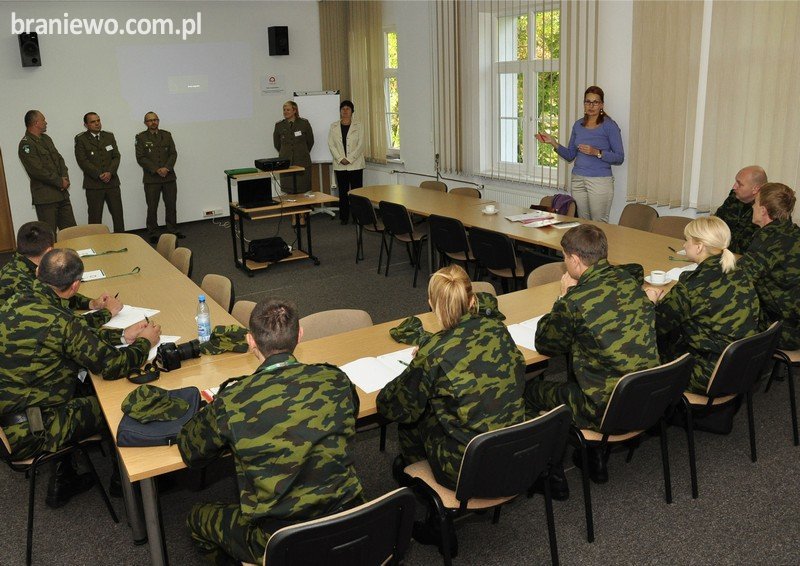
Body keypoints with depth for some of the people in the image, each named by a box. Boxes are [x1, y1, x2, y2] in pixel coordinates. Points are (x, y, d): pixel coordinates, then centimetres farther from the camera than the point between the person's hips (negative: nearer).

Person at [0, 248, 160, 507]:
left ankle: (65, 478, 30)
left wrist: (123, 335, 14)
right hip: (27, 433, -8)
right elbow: (112, 365, -18)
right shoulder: (58, 321, -26)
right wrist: (145, 342, -1)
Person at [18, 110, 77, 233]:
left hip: (62, 194, 8)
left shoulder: (46, 138, 16)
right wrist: (60, 182, -12)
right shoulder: (26, 144, -11)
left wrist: (65, 178, -2)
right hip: (45, 198, -8)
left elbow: (59, 159, 15)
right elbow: (37, 171, -17)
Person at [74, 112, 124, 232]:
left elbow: (116, 156, 5)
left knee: (118, 213, 5)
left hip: (112, 181, 3)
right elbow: (83, 161, -8)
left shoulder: (109, 136, 12)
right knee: (95, 217, 1)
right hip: (93, 184, -3)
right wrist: (99, 175, -15)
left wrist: (110, 172, -11)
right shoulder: (81, 139, 0)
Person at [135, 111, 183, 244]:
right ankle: (153, 234, 11)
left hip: (169, 177, 3)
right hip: (151, 178, -3)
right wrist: (156, 170, -15)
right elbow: (141, 158, -6)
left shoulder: (166, 135, 10)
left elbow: (173, 153, 4)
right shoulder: (141, 137, 0)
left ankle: (173, 231, 21)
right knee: (152, 207, 2)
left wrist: (166, 168, -12)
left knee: (171, 205, 8)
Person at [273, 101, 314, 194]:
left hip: (302, 162, -1)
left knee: (304, 191, -2)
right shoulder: (279, 125, 5)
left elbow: (310, 141, 11)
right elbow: (276, 144, 18)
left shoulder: (304, 123, 0)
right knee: (288, 191, -2)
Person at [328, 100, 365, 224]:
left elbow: (360, 145, -4)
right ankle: (344, 217, 11)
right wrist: (340, 159, -11)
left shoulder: (358, 126, 3)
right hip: (340, 166, 2)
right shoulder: (334, 126, 8)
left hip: (355, 164, -2)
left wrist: (349, 159, -12)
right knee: (342, 192, 4)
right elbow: (331, 144, 2)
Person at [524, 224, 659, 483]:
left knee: (530, 391, 13)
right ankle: (595, 459, 37)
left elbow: (544, 344, -3)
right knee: (577, 379, 32)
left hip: (607, 411, -7)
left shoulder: (576, 301, -21)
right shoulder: (629, 280, -1)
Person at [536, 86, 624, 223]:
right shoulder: (578, 125, 11)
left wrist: (596, 152, -20)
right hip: (578, 180, 5)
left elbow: (619, 158, -7)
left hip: (600, 181, -5)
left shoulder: (609, 126, -5)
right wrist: (554, 143, -1)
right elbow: (570, 156, 14)